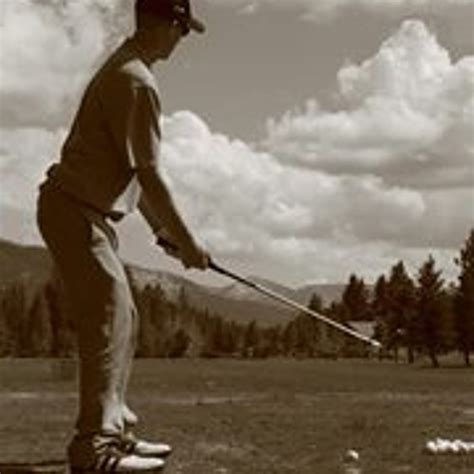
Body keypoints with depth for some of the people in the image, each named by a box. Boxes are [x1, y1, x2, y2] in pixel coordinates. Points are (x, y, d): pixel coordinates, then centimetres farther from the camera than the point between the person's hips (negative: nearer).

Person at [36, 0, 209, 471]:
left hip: (84, 210, 10)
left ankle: (114, 429, 19)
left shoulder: (122, 68, 15)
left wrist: (160, 228, 18)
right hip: (76, 211, -10)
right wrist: (186, 241, -10)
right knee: (109, 320, -11)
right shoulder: (138, 83, -18)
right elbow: (148, 174, -19)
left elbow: (134, 168, 17)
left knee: (120, 318, 12)